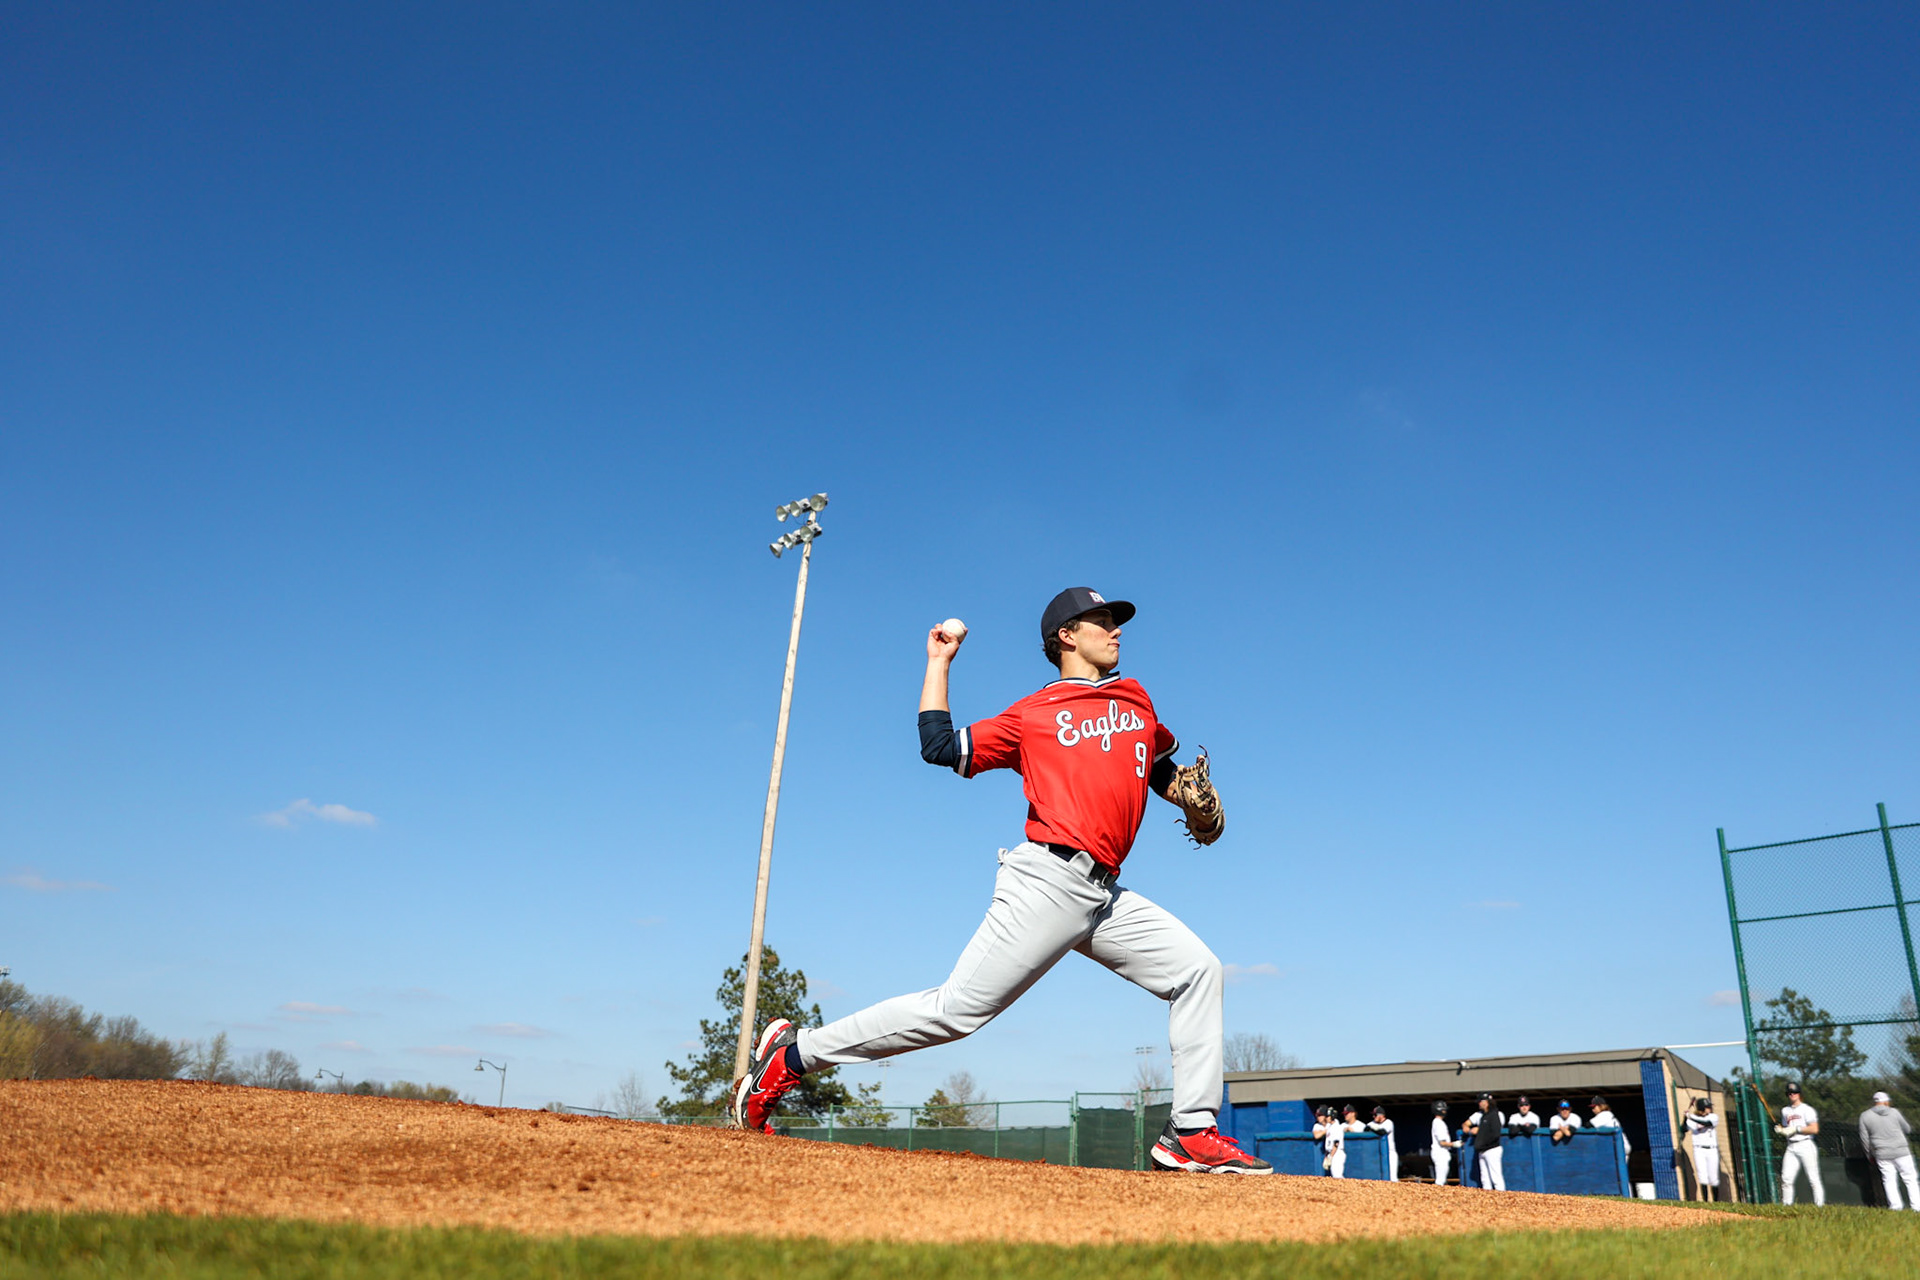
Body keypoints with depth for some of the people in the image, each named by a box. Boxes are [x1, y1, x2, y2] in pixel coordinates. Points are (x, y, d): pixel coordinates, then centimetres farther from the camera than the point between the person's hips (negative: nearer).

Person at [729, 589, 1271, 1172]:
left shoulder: (1136, 700, 22)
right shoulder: (1032, 714, 7)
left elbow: (1163, 768, 35)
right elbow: (939, 746, 1)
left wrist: (1197, 802, 14)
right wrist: (938, 664, 8)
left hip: (1105, 897, 6)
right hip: (1049, 880, -6)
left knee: (1197, 969, 0)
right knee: (955, 1010, -10)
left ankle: (1191, 1132, 5)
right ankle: (792, 1053, 0)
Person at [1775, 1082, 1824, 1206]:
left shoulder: (1807, 1109, -1)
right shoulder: (1785, 1111, 18)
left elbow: (1814, 1129, -11)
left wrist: (1796, 1129, -13)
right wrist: (1780, 1130, 4)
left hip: (1805, 1146, -5)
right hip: (1791, 1148, 5)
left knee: (1813, 1179, -7)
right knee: (1786, 1178, -3)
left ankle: (1819, 1205, -4)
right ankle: (1786, 1205, 1)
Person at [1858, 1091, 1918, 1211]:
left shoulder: (1865, 1116, 3)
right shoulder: (1894, 1112, -1)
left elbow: (1864, 1139, 4)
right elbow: (1907, 1129, 12)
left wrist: (1870, 1155, 14)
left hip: (1882, 1154, 1)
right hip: (1901, 1151, -1)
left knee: (1889, 1180, 6)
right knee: (1910, 1179, 6)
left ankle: (1895, 1206, -1)